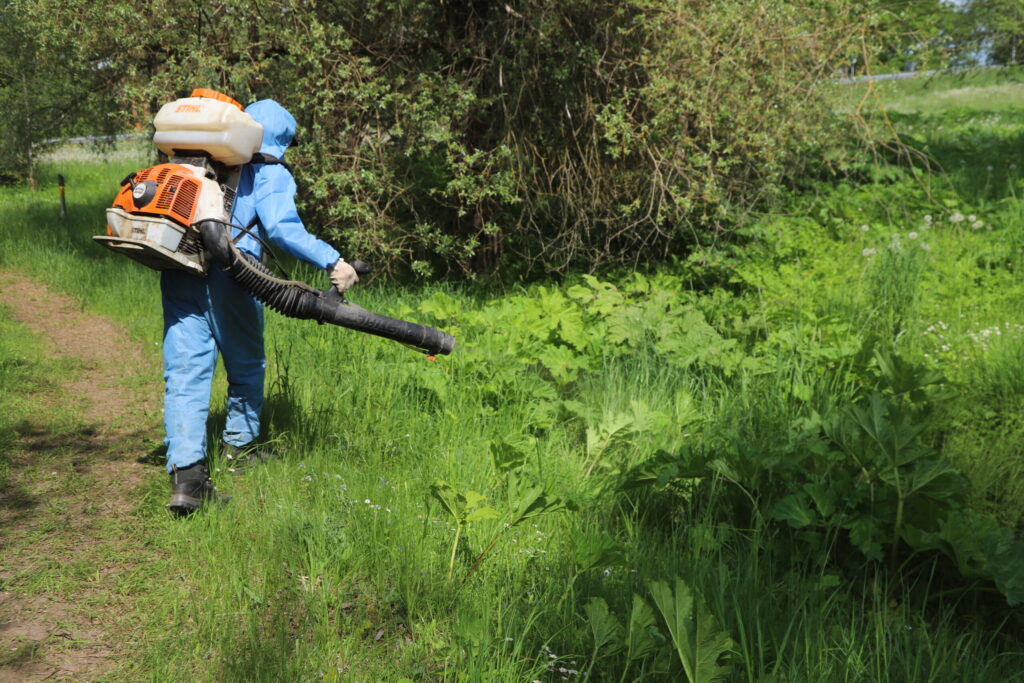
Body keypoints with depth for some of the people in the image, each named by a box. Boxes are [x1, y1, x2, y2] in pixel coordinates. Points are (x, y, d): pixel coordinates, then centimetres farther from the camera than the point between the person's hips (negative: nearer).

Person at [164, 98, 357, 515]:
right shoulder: (271, 175, 6)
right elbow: (282, 228, -12)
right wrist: (332, 262, -18)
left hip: (178, 273, 4)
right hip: (229, 277, -4)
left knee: (185, 373, 0)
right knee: (246, 367, 19)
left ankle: (186, 473, -13)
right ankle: (239, 445, 36)